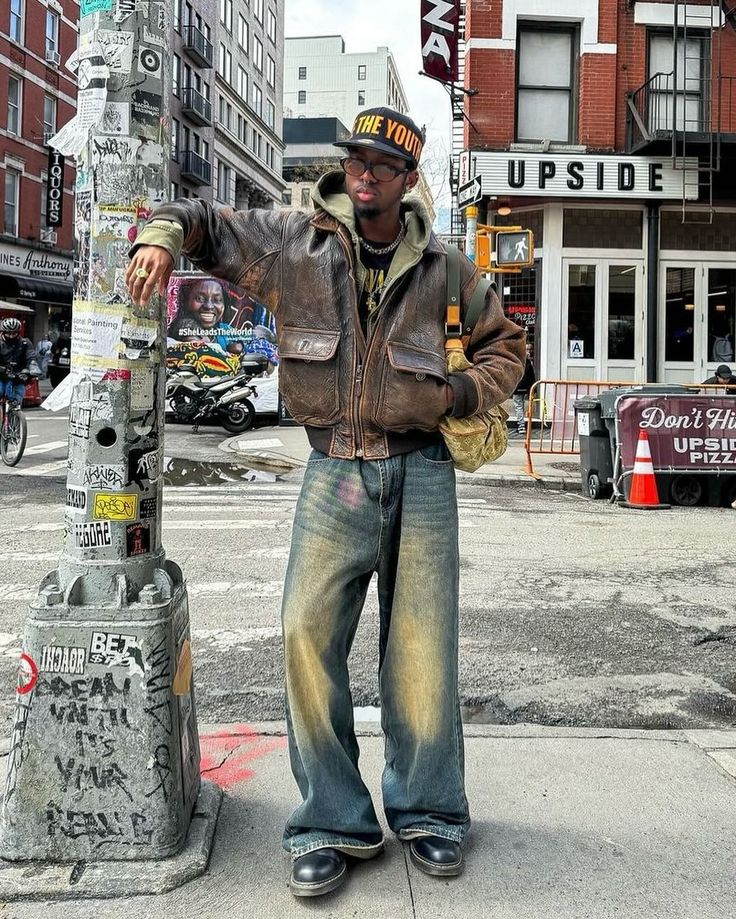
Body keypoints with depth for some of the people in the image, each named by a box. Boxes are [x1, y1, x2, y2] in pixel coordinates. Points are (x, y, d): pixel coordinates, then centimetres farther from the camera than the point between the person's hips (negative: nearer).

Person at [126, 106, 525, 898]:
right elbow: (203, 222, 13)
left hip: (419, 470, 1)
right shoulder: (292, 244, 4)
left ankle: (426, 810, 22)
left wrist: (456, 394, 1)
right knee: (307, 634, -8)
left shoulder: (440, 270, 7)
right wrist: (161, 237, -9)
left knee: (421, 646, 3)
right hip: (334, 473, 0)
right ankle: (333, 822, 8)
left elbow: (505, 348, 18)